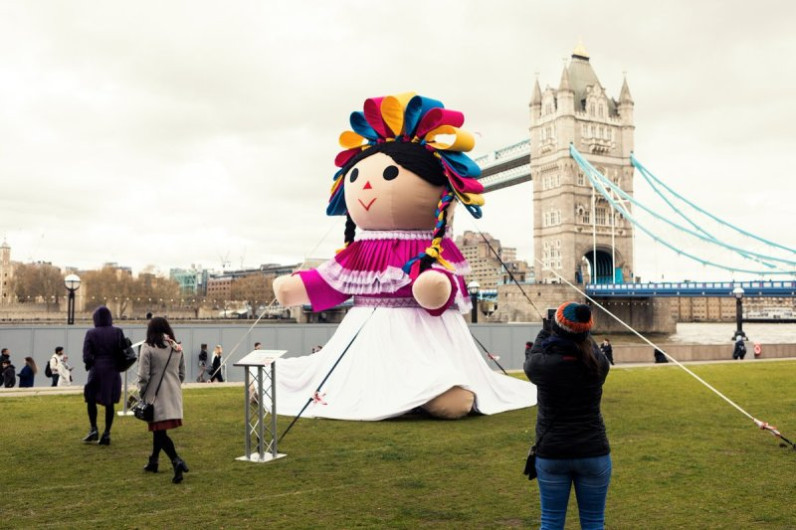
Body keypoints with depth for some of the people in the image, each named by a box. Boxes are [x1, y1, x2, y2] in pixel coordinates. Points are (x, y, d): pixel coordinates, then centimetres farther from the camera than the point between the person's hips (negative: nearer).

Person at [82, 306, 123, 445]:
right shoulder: (117, 332, 0)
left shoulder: (91, 333, -4)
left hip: (96, 370, -2)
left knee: (91, 399, 15)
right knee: (109, 403, 6)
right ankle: (106, 433, 8)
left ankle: (94, 429, 5)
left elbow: (86, 355, -8)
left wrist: (90, 364, 9)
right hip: (113, 371, 2)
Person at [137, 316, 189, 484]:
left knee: (160, 430, -3)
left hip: (156, 395, -6)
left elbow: (143, 376, -10)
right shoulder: (177, 348, 7)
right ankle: (153, 461, 32)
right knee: (159, 428, 20)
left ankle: (176, 461, -19)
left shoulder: (148, 348, -10)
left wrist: (142, 394, 2)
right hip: (174, 394, 6)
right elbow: (182, 374, 12)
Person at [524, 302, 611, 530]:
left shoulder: (543, 365, -15)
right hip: (593, 453, 1)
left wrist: (544, 333, 24)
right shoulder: (599, 364, -10)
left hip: (552, 454, -1)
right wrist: (581, 334, 29)